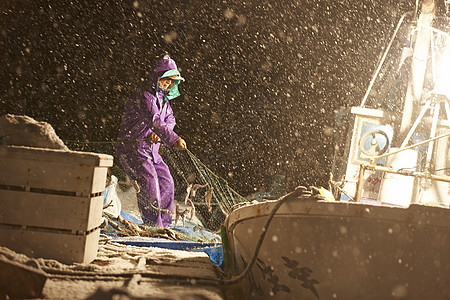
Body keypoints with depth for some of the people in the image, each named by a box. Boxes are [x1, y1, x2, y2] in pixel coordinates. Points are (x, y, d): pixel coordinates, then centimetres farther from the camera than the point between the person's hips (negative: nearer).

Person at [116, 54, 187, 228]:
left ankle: (165, 224, 22)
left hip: (151, 149, 9)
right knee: (149, 187, -13)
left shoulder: (163, 98, 14)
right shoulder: (144, 97, -18)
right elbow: (154, 121, -30)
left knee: (167, 183, 11)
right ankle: (153, 226, -2)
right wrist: (173, 139, -39)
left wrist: (158, 133, -14)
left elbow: (170, 120, 9)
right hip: (133, 149, -9)